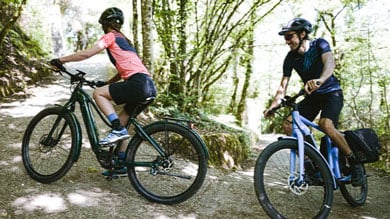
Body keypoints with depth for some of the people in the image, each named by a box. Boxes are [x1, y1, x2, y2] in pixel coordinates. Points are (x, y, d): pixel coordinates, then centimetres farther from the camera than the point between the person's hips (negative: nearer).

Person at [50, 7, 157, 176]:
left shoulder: (110, 37, 4)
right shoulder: (123, 40, 30)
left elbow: (86, 54, -6)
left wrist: (61, 60, 2)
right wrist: (106, 83, 28)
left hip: (138, 84, -9)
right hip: (149, 86, 9)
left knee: (98, 93, -2)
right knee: (121, 120, 15)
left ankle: (118, 130, -11)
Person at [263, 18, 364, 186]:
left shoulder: (319, 44, -17)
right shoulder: (290, 58, -5)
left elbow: (330, 62, -37)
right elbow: (283, 85, -6)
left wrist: (320, 80, -59)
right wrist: (273, 106, -22)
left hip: (331, 92, -5)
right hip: (312, 97, 5)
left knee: (325, 124, -32)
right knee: (288, 125, -14)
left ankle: (354, 162, -13)